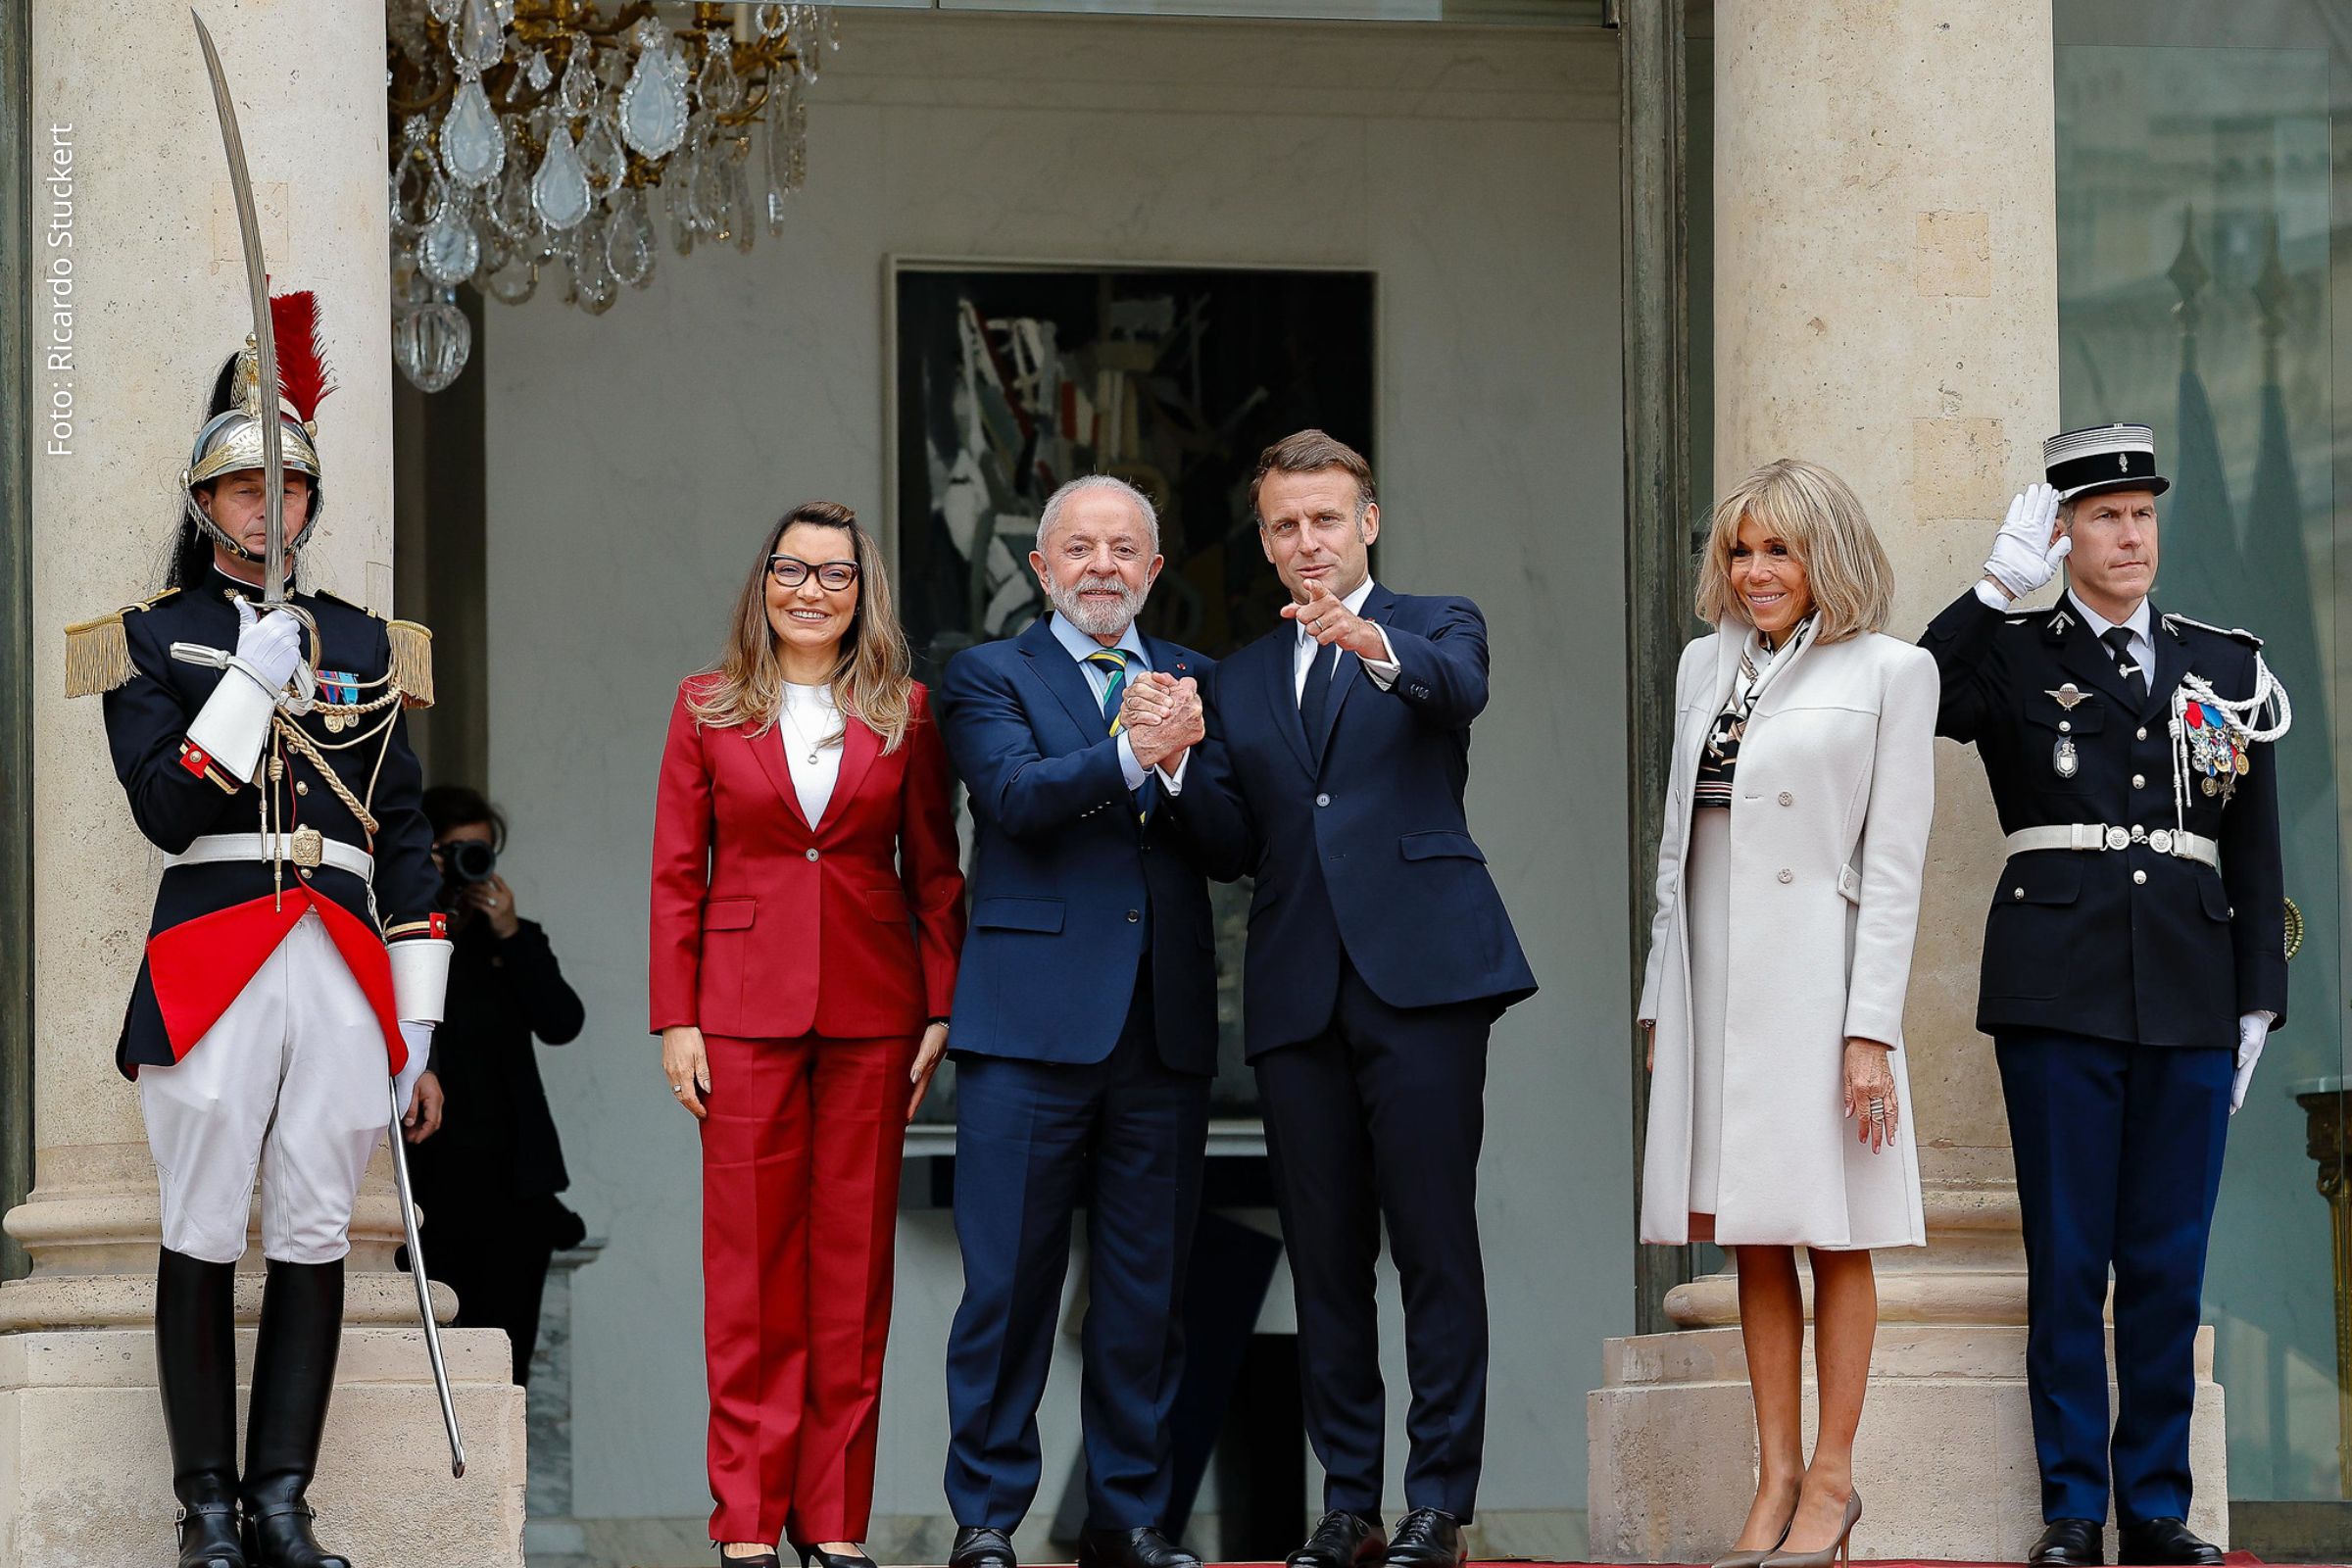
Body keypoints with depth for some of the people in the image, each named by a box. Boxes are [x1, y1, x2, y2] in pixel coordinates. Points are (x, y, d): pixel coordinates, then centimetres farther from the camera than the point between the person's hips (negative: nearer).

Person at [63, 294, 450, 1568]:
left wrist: (418, 1014, 8)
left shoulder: (365, 647, 16)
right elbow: (164, 805, -6)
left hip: (342, 964, 3)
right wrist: (255, 684, -12)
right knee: (202, 1240, -2)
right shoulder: (154, 639, 8)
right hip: (210, 962, -3)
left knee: (314, 1242, 1)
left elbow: (406, 841, 13)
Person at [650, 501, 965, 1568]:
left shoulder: (902, 712, 6)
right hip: (745, 1002, -1)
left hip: (871, 1006, 1)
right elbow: (677, 872, 4)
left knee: (853, 1255, 3)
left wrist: (943, 1009, -1)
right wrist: (675, 1019, -3)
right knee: (750, 1257, -1)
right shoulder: (710, 707, 5)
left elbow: (936, 871, 7)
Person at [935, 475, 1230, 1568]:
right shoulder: (992, 677, 6)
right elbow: (1018, 794, -13)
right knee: (1010, 1279, -3)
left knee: (1147, 1285, 7)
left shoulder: (1194, 682, 15)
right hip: (1034, 1018, -3)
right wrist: (1129, 753, -27)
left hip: (1163, 1026, 3)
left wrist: (1182, 760, -17)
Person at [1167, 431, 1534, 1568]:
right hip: (1299, 994, 5)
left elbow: (1460, 690, -17)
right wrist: (1183, 761, -6)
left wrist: (1372, 643, -37)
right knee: (1324, 1259, 6)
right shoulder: (1241, 680, 20)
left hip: (1418, 973, -4)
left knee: (1435, 1248, -6)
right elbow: (1235, 847, 13)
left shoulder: (1432, 628, 8)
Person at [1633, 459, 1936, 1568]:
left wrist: (1871, 1027, -12)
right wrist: (1661, 999, 11)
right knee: (1752, 1242, 7)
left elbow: (1893, 864, -6)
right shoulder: (1705, 665, 13)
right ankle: (1776, 1477, 10)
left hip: (1814, 978, -5)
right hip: (1713, 978, 5)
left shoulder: (1888, 672, -2)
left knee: (1830, 1237, 1)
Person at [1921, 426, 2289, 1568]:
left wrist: (2259, 1005, 9)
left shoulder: (2226, 669, 14)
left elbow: (2256, 853, 14)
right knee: (2067, 1258, -1)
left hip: (2190, 999, 2)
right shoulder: (2013, 655, 7)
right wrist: (2000, 584, -15)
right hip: (2060, 991, -2)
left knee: (2170, 1260, 4)